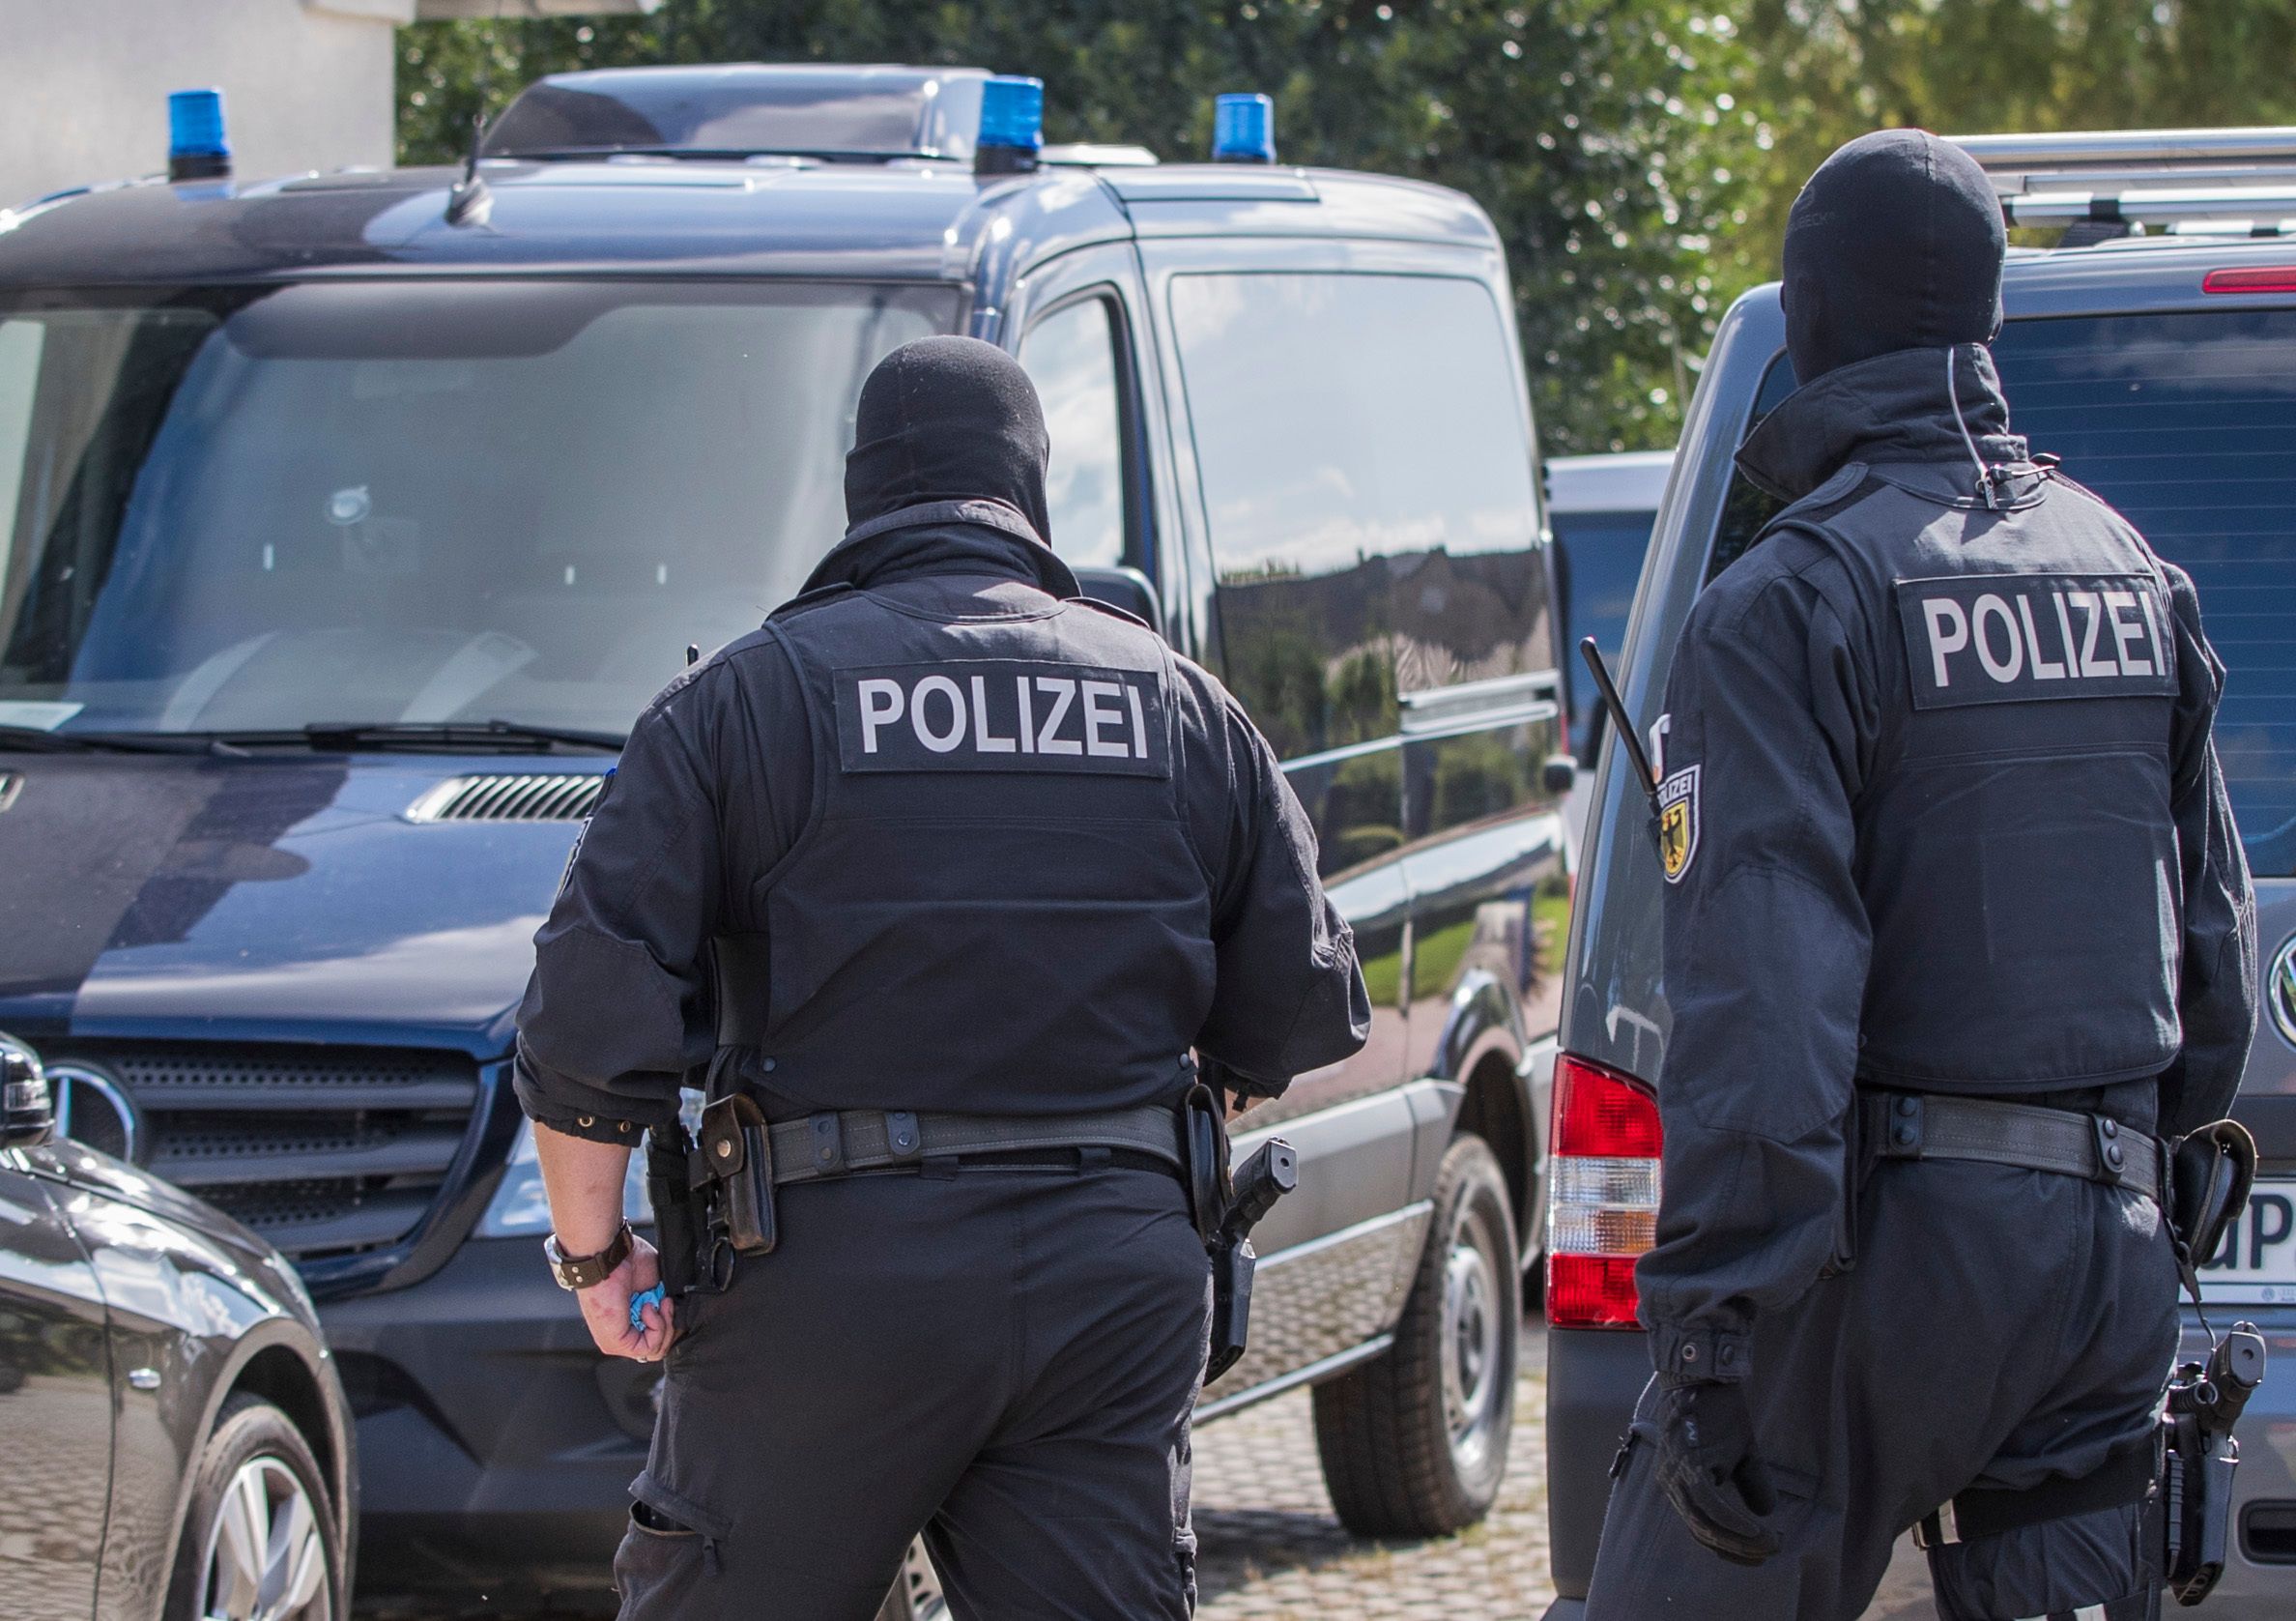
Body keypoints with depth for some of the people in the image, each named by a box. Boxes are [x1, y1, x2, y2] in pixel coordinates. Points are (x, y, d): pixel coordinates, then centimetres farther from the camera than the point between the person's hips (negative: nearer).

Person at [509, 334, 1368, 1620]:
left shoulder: (747, 697, -1)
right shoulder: (1182, 705, 9)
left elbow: (593, 1012, -8)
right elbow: (1302, 1019, 11)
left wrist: (594, 1253, 4)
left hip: (834, 1268, -3)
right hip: (1115, 1276, 3)